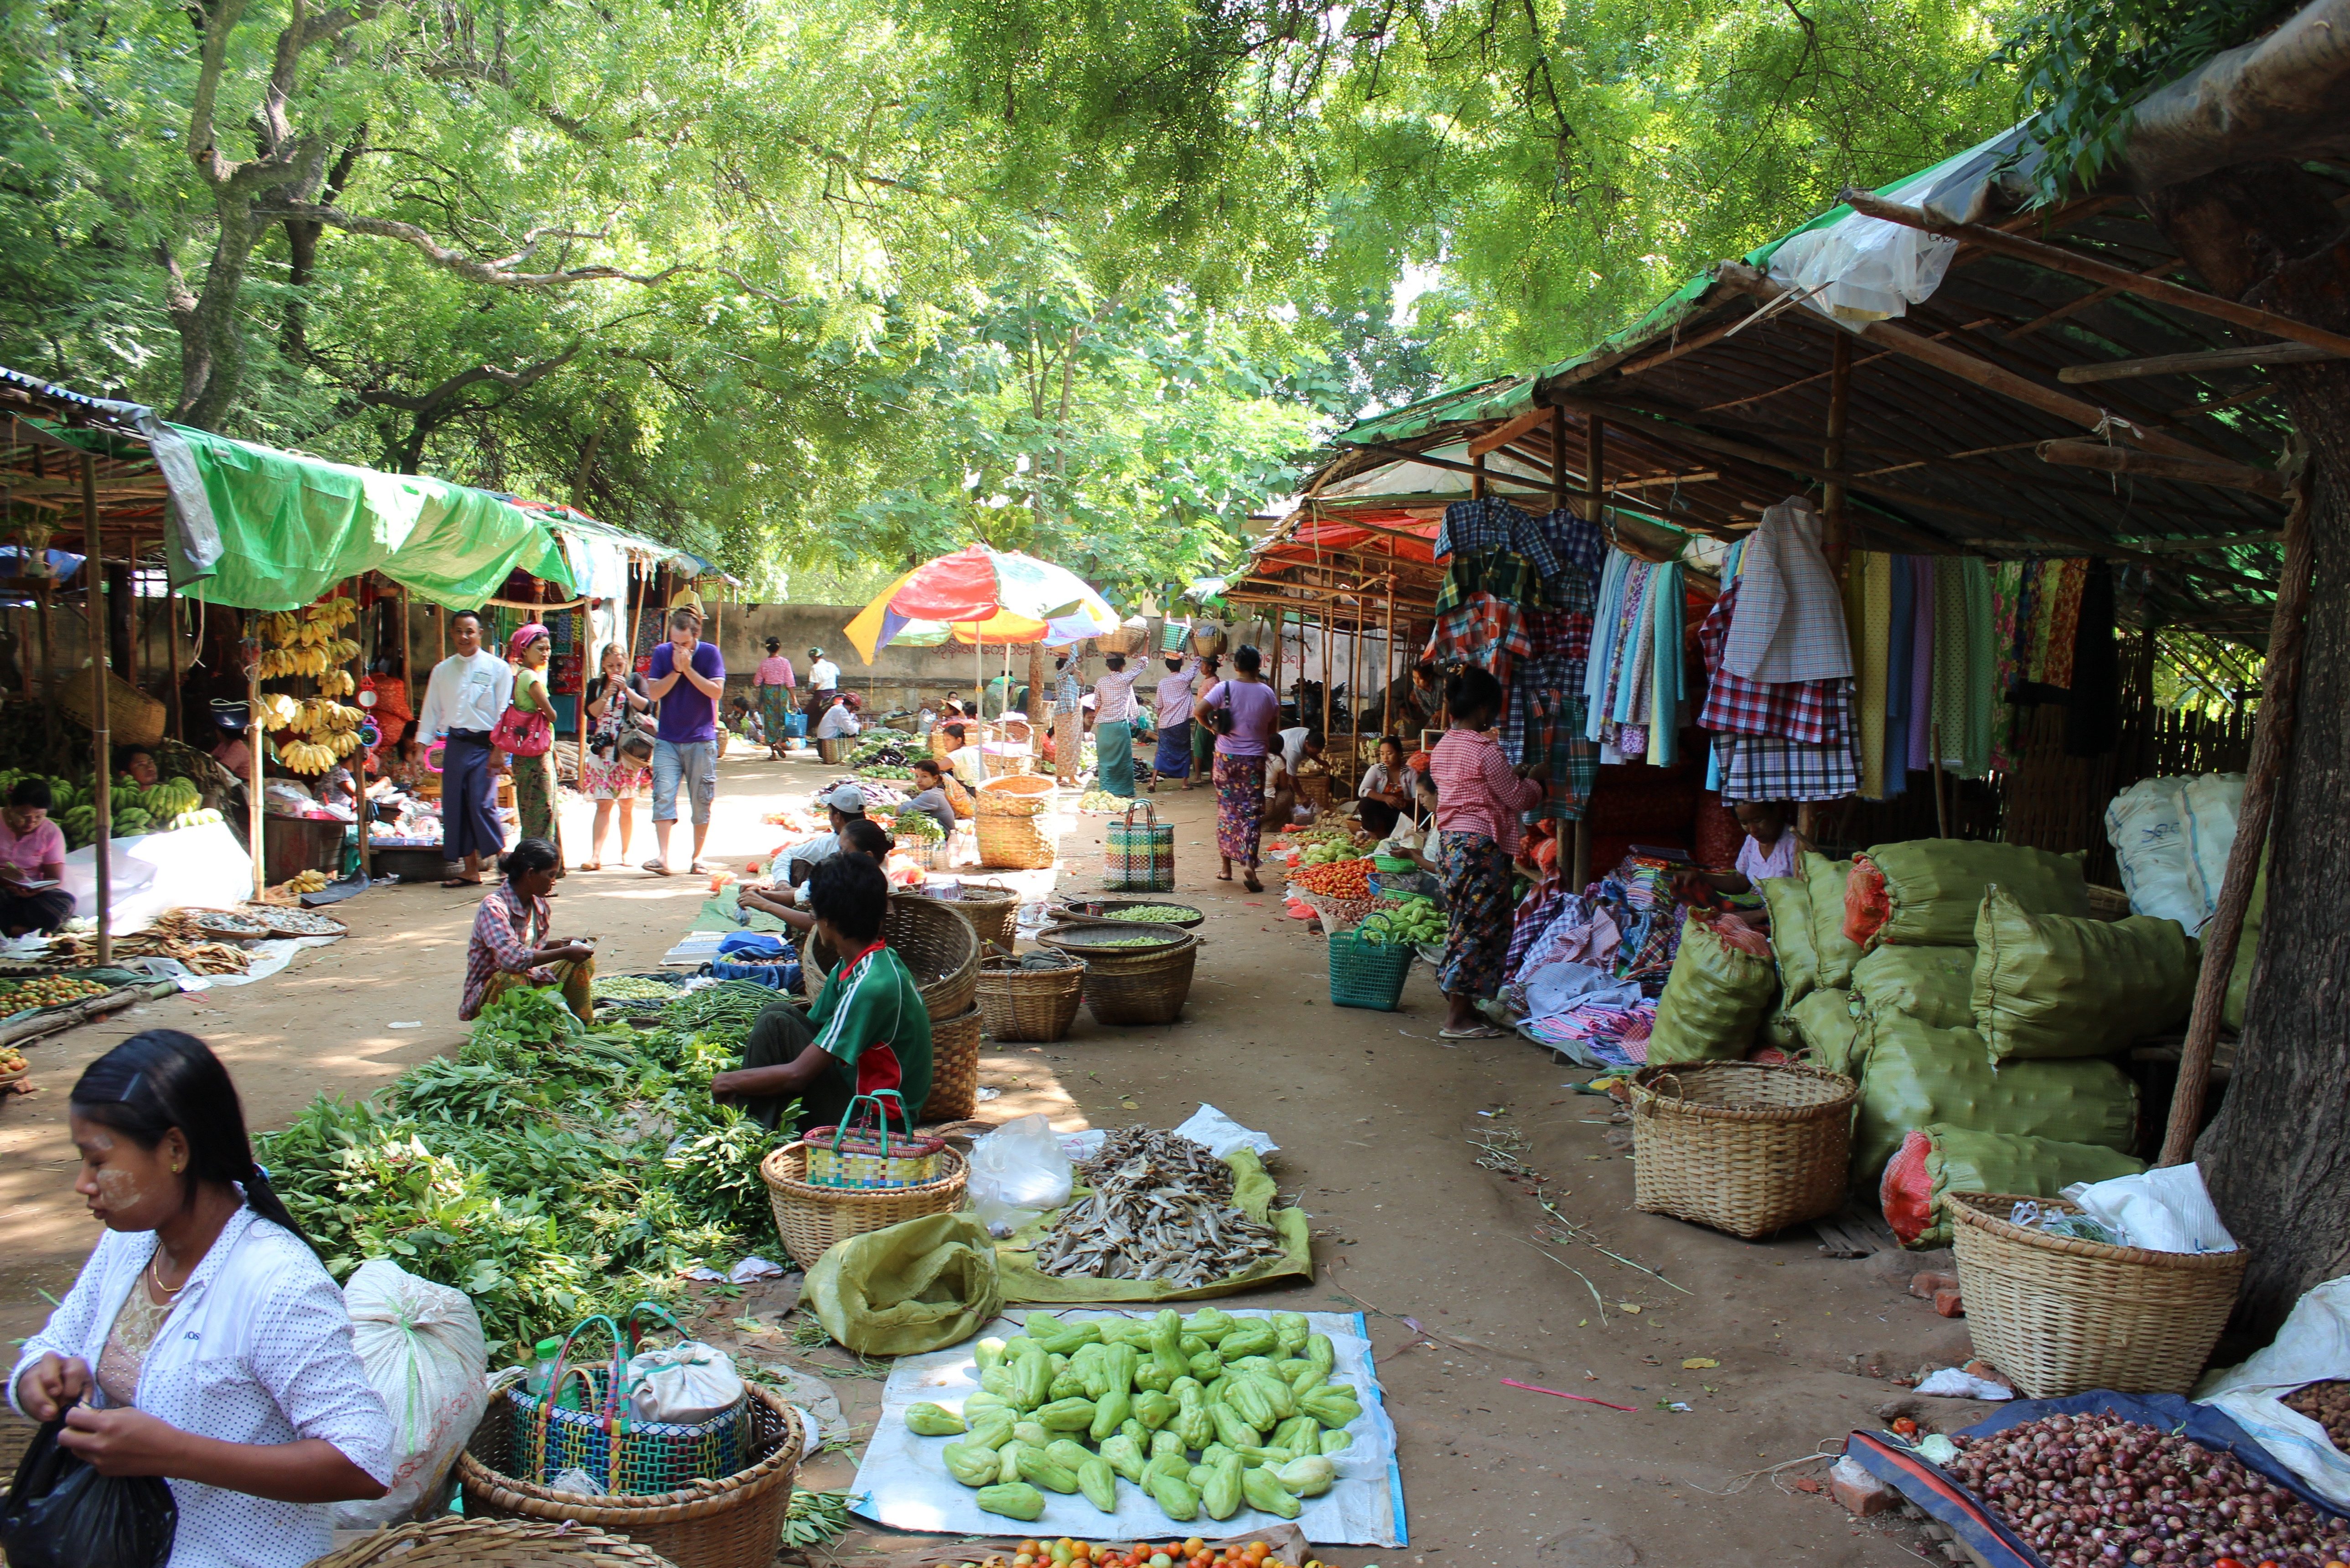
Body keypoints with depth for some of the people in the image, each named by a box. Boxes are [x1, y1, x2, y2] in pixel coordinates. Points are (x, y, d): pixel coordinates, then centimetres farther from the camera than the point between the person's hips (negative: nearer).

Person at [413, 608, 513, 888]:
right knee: (454, 808, 4)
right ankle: (470, 870, 12)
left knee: (482, 805, -14)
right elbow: (431, 711, 16)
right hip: (454, 745, 5)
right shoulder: (442, 670, 12)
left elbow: (504, 713, -4)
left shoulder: (497, 668, -1)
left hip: (484, 745, -5)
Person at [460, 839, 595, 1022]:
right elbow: (511, 959, -37)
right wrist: (564, 953, -29)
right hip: (488, 994, -8)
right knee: (512, 979, -39)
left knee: (583, 962, -3)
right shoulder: (493, 907, -24)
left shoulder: (539, 903, 2)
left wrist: (560, 945, -6)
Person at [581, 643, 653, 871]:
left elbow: (647, 707, -7)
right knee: (603, 804, -6)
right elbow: (591, 713, -1)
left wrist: (626, 689, -14)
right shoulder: (596, 685, 11)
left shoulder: (635, 680, 5)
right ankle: (596, 856, -11)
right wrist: (607, 694, -12)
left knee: (627, 804, 5)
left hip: (630, 751, -1)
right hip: (603, 750, 1)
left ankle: (626, 852, 17)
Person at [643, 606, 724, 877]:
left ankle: (697, 857, 15)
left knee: (701, 800, 4)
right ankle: (663, 857, -13)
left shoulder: (710, 653, -3)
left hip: (701, 740, -1)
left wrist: (688, 669, -16)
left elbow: (717, 692, -12)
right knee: (663, 795, -10)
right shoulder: (662, 653, 3)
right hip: (668, 741, 1)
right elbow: (654, 693, -3)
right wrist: (676, 671, -13)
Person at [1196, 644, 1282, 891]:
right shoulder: (1267, 693, -2)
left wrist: (1213, 725, 2)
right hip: (1254, 760, 0)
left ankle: (1226, 868, 17)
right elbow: (1273, 726, 7)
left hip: (1226, 757, 0)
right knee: (1252, 813, 1)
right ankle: (1250, 864, -16)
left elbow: (1198, 712, -15)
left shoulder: (1224, 688, -8)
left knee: (1227, 810, 11)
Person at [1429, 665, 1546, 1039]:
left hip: (1449, 840, 9)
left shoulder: (1443, 748, 11)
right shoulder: (1486, 750, -15)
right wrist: (1535, 779, 10)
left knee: (1461, 924, 14)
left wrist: (1514, 774, 20)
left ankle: (1460, 1006, 18)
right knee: (1479, 928, -3)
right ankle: (1457, 1017, -2)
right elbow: (1517, 798, -8)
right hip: (1480, 845, -9)